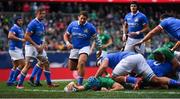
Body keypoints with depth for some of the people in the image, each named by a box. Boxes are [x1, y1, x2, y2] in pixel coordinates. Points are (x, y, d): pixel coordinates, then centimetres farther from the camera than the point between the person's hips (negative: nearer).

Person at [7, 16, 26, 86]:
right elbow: (10, 36, -28)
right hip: (15, 49, -10)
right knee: (22, 64, -11)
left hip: (19, 49, 10)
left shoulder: (20, 29, 16)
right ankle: (13, 80, -7)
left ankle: (10, 81, 17)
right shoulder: (14, 28, -13)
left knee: (15, 66, 13)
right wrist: (20, 39, -27)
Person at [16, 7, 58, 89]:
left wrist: (42, 44, 3)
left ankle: (49, 83, 18)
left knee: (46, 63, 9)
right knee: (28, 65, -13)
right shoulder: (33, 24, -16)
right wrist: (36, 46, -19)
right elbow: (26, 36, -19)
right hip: (31, 46, -9)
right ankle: (19, 84, -8)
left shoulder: (42, 24, 10)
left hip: (39, 46, 9)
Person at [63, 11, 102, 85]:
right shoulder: (72, 25, -4)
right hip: (74, 48, 4)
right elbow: (66, 35, 6)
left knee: (81, 63, -29)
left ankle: (79, 83, -25)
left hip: (84, 47, -4)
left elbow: (96, 38, 2)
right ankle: (79, 68, 42)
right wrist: (67, 42, -13)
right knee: (71, 68, 7)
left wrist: (100, 49, 6)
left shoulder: (90, 27, -9)